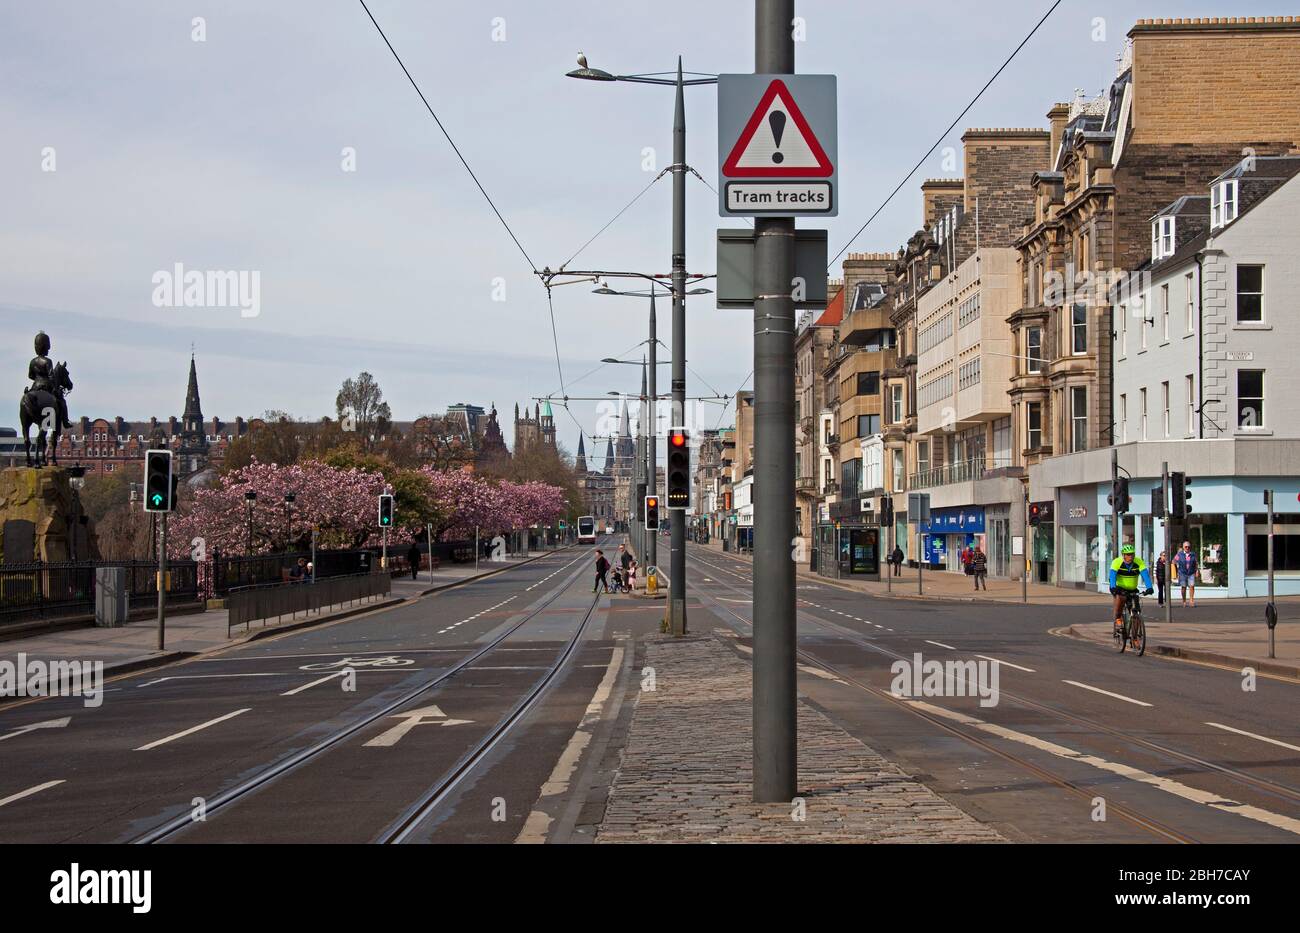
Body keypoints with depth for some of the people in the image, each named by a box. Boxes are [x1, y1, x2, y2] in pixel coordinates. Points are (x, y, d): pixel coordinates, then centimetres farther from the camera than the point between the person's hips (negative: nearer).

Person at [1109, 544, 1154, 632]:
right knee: (1120, 597, -34)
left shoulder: (1139, 562, -16)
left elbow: (1145, 575, -27)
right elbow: (1112, 575, -32)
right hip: (1119, 588, -2)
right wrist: (1113, 588, -50)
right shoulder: (1117, 562, -21)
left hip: (1132, 590, 2)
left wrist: (1149, 588, -43)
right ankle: (1118, 619, -14)